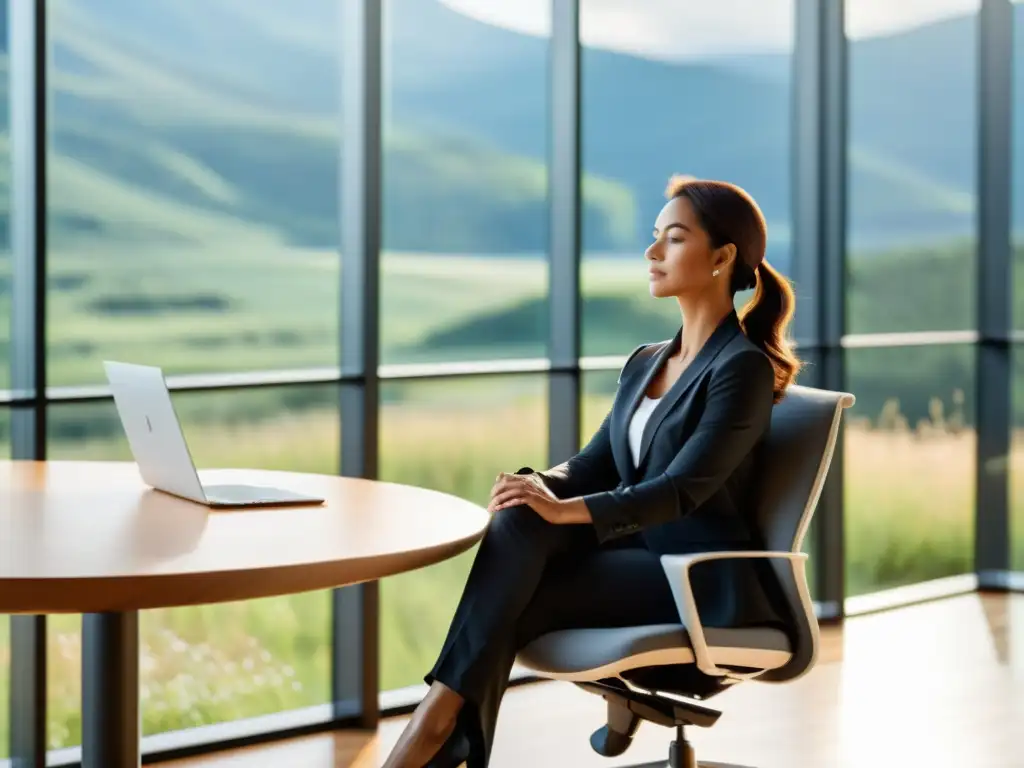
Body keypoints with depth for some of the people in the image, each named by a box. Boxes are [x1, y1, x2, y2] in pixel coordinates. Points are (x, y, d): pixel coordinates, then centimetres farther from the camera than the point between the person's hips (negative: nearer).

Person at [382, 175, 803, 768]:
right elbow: (595, 464, 10)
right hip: (637, 551, 7)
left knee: (517, 603, -24)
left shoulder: (743, 368, -12)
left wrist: (564, 510, -33)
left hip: (704, 580, -7)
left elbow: (682, 491, -22)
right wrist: (542, 486, -13)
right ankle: (442, 712, -31)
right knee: (521, 520, -23)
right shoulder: (646, 363, 14)